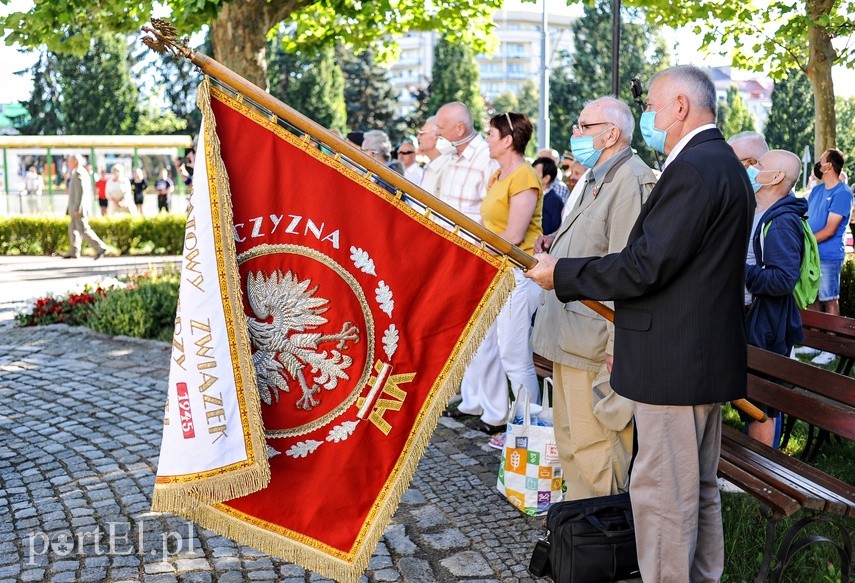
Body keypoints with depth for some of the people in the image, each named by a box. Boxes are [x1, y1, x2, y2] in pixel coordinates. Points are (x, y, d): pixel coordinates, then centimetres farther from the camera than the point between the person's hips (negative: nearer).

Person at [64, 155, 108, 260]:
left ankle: (100, 248, -12)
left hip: (79, 208, -10)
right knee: (73, 229, 11)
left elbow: (81, 191, -23)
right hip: (78, 207, 10)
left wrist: (76, 208, -24)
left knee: (84, 230, -10)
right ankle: (73, 252, 12)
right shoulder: (83, 172, 16)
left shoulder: (78, 173, -15)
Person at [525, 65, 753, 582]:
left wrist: (562, 273, -11)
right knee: (700, 489, 20)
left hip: (675, 363, -11)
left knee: (662, 493, -1)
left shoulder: (692, 168, -18)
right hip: (708, 357, 11)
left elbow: (645, 265, -22)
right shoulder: (725, 164, 15)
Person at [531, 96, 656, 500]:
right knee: (570, 439, 19)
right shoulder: (596, 180, 20)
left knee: (594, 445, -2)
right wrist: (556, 242, 12)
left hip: (596, 341, -11)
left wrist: (619, 344, -25)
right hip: (569, 337, 11)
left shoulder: (631, 181, -15)